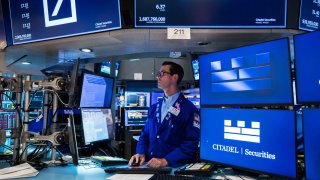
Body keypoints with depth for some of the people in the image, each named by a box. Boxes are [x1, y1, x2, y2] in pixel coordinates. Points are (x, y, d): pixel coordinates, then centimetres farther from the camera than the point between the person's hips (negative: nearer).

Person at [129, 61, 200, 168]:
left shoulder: (189, 109, -4)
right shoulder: (154, 108, 16)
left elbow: (191, 143, -11)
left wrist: (166, 160, -20)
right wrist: (141, 153, -2)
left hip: (175, 168, -4)